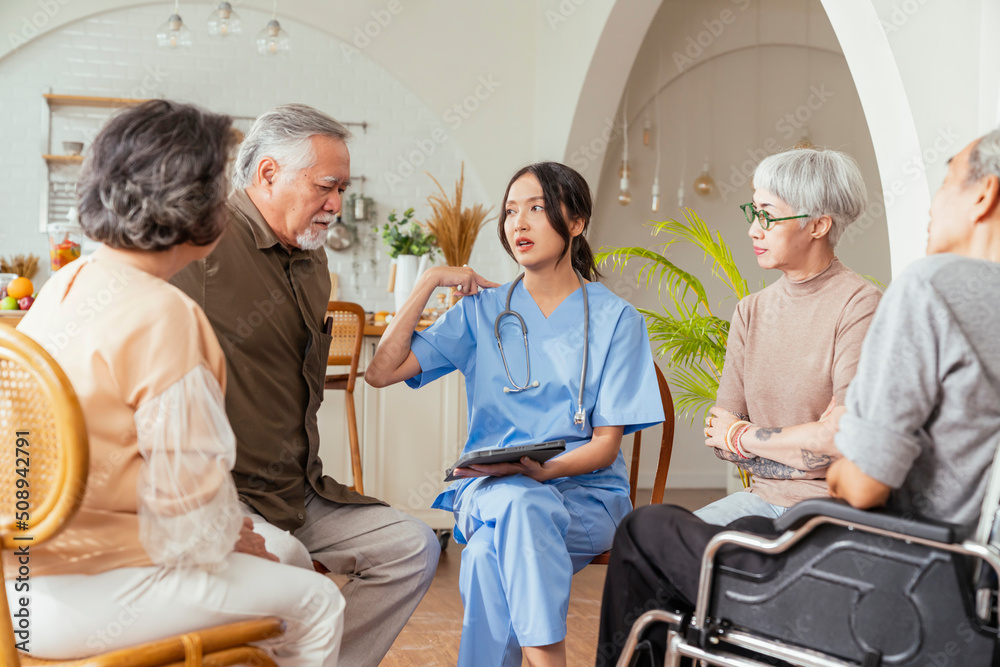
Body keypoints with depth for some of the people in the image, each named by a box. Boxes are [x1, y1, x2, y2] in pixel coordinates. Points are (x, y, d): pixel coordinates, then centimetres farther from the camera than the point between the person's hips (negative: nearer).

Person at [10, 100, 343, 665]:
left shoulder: (65, 285, 7)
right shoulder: (163, 315, -23)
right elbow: (190, 498, -22)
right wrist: (222, 538, 0)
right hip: (86, 597, -10)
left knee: (285, 551, 21)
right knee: (316, 601, 2)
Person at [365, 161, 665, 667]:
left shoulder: (614, 318, 4)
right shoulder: (483, 310, 11)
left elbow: (605, 445, -1)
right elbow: (380, 372, 1)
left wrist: (542, 470, -21)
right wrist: (429, 281, 1)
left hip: (584, 492, -1)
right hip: (487, 487, 2)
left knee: (490, 553, -35)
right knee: (514, 503, -36)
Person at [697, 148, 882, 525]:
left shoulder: (861, 304, -10)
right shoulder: (750, 311, 10)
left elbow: (842, 439, -18)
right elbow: (719, 437, 6)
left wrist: (741, 435, -3)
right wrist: (806, 444, -10)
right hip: (763, 498, 6)